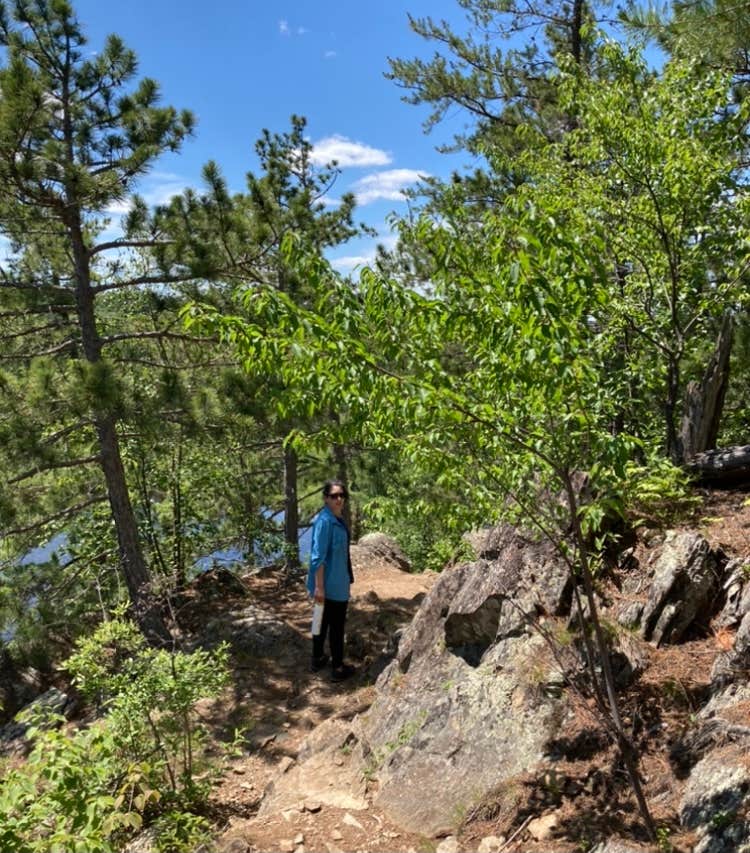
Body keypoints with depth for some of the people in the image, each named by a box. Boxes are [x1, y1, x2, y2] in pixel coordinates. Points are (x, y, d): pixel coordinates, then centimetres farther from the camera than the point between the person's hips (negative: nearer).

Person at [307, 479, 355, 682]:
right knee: (337, 625, 4)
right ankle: (338, 668, 17)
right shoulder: (325, 521, -23)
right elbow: (318, 557, -23)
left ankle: (317, 659, 33)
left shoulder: (337, 519, 6)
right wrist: (319, 586, -23)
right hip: (332, 582, -9)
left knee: (323, 621, 19)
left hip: (336, 580, 9)